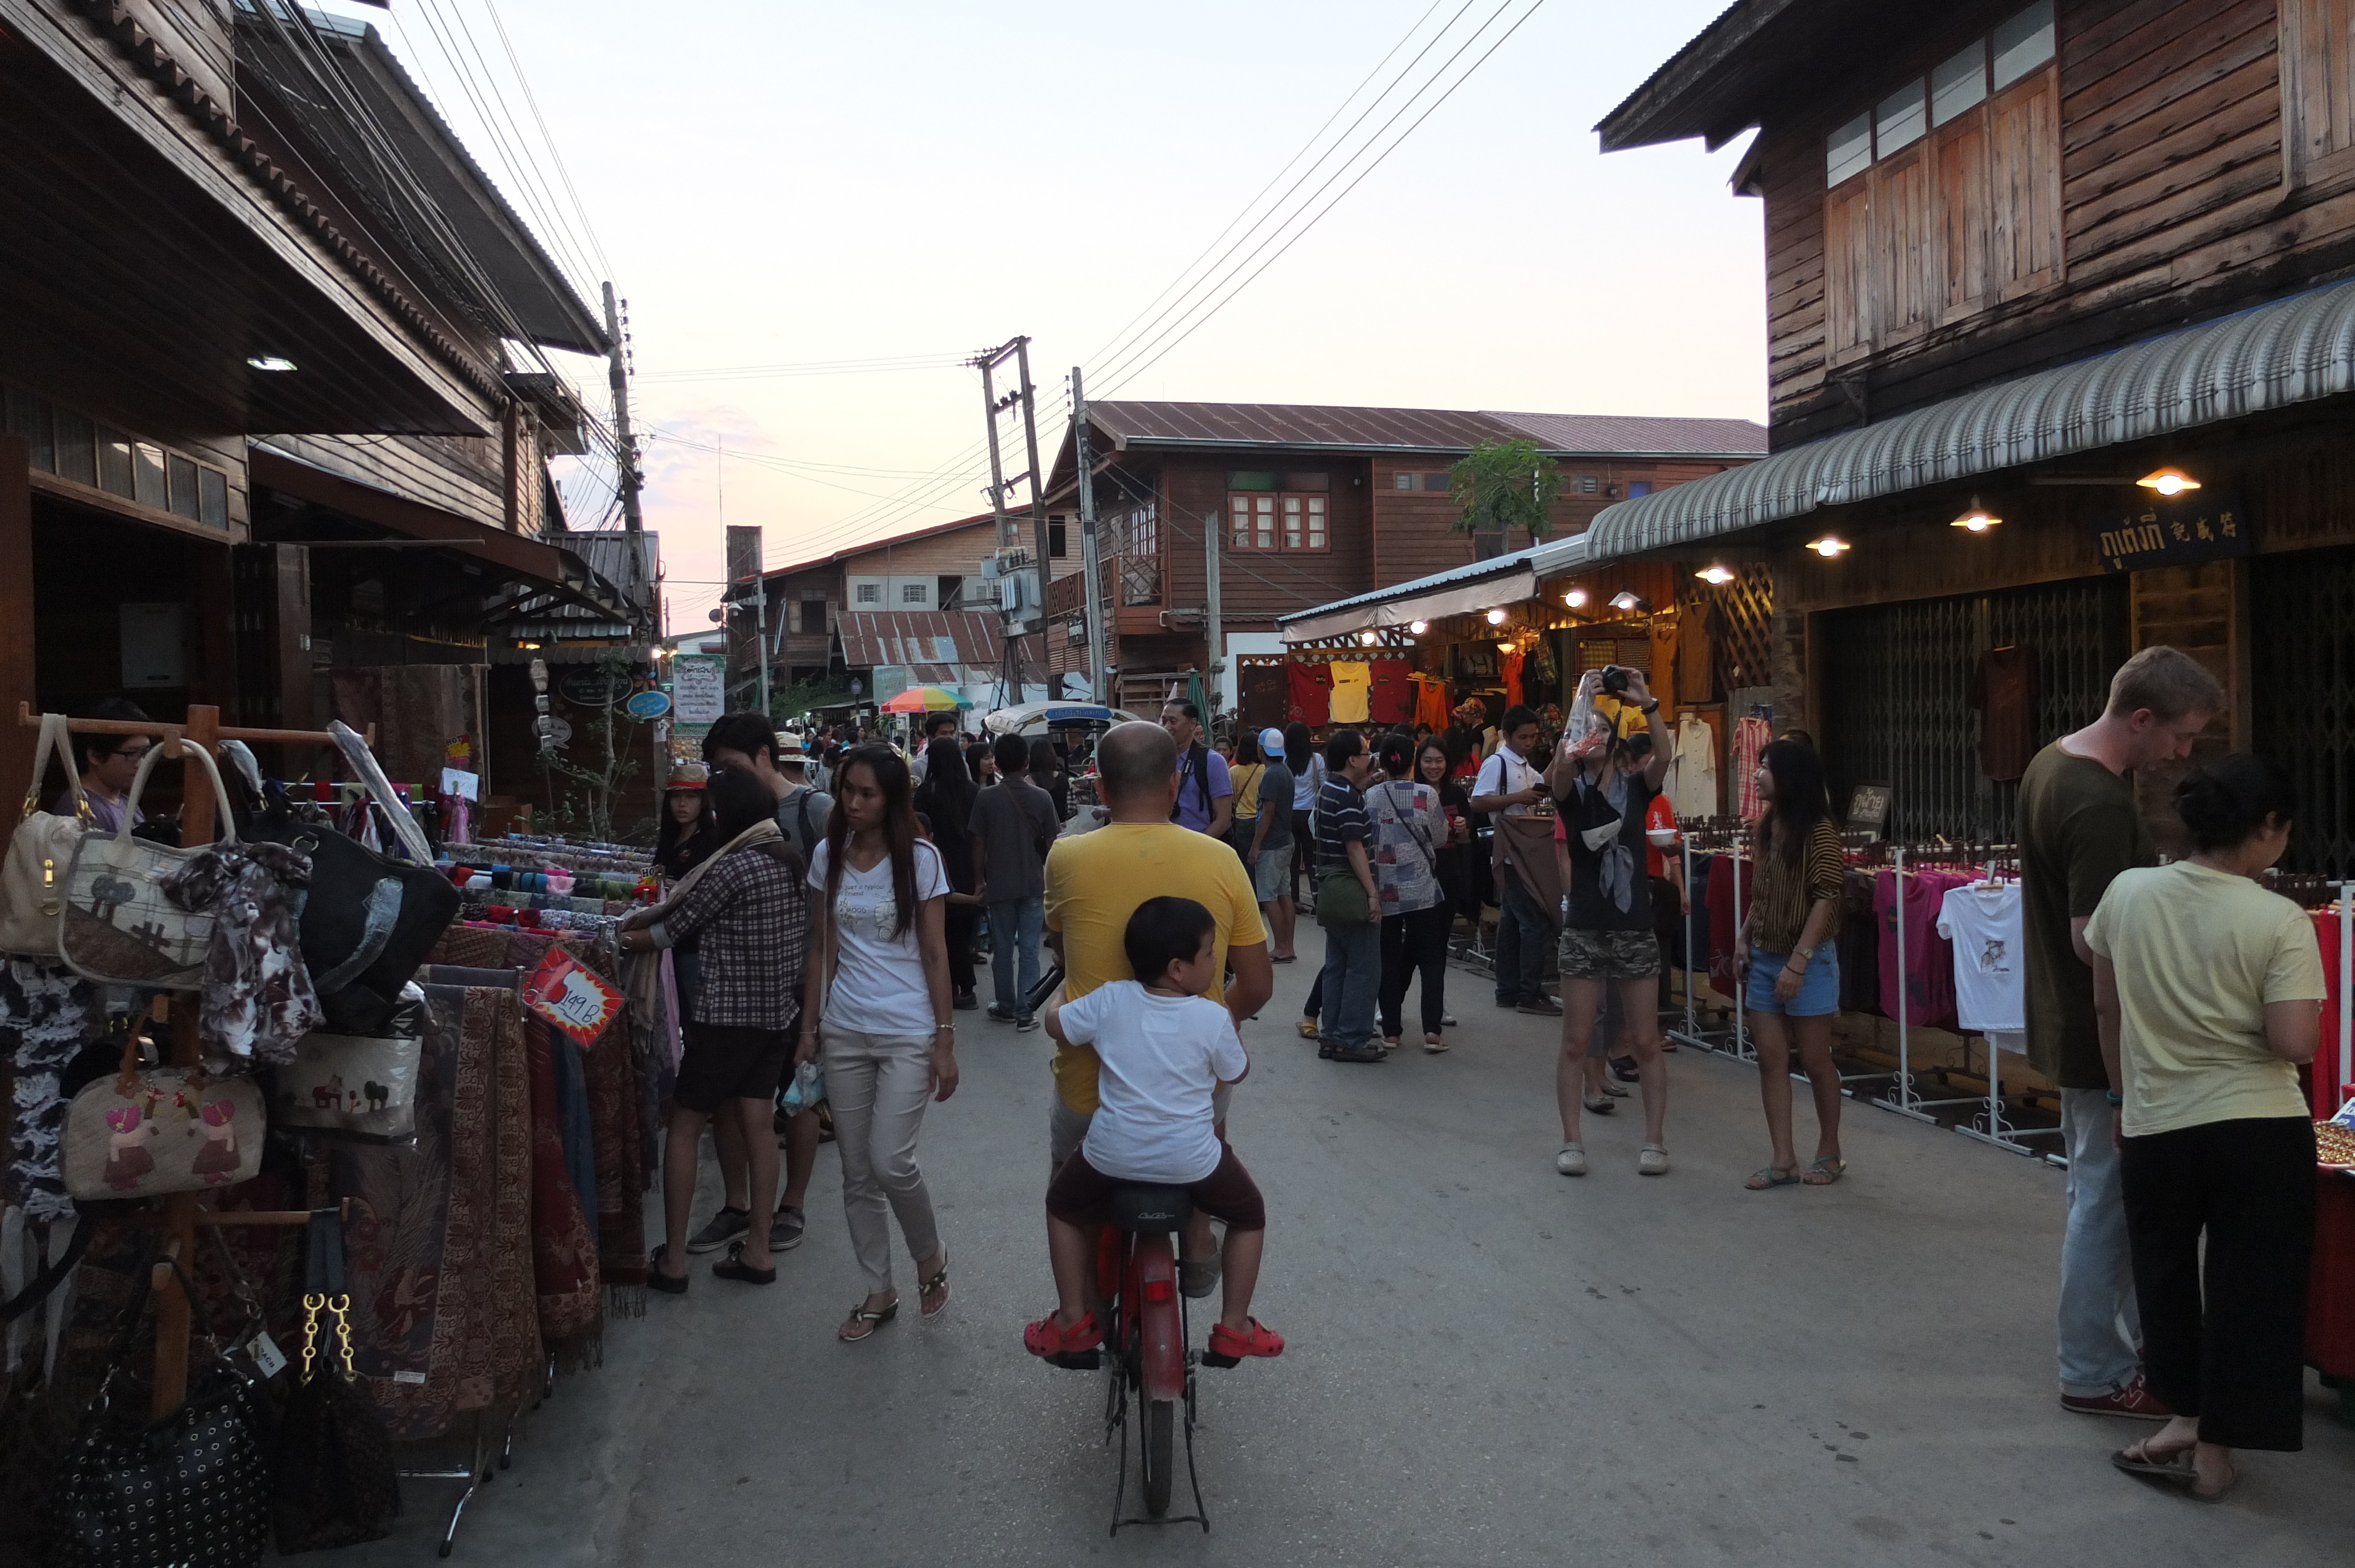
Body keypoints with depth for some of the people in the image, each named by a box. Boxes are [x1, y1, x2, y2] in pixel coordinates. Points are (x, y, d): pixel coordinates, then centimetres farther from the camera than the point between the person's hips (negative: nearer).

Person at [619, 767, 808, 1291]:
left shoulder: (734, 865, -18)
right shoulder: (790, 860, 8)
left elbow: (681, 924, -6)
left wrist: (634, 940, 11)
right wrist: (652, 914, 14)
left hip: (727, 1014, -8)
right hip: (778, 1012, 8)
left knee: (684, 1126, 4)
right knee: (756, 1125, 10)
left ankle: (673, 1261, 8)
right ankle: (757, 1252, 14)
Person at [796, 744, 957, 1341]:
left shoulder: (920, 859, -6)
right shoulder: (828, 857, 5)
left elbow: (935, 955, -5)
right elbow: (822, 950, 10)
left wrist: (945, 1039, -7)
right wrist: (809, 1028, 7)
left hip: (908, 1034, -4)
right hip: (844, 1033, 4)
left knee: (890, 1161, -12)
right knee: (856, 1173, 8)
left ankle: (930, 1257, 16)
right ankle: (879, 1292, 23)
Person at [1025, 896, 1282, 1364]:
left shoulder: (1110, 1000, -7)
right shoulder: (1214, 1018, -10)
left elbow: (1055, 1023, 6)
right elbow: (1237, 1073, 5)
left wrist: (1067, 998, 26)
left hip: (1112, 1154, 1)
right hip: (1191, 1161, -1)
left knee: (1062, 1206, 30)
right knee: (1250, 1214, 25)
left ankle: (1073, 1319, 28)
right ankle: (1234, 1328, 23)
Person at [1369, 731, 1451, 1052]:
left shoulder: (1370, 797, -5)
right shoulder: (1427, 794, -8)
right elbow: (1439, 836, 2)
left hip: (1384, 891, 1)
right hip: (1422, 889, -1)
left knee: (1389, 960, 9)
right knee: (1431, 959, 7)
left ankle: (1391, 1030, 11)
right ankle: (1432, 1031, -1)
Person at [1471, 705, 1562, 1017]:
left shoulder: (1527, 769, 17)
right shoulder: (1497, 764, -11)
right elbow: (1478, 802, -20)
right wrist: (1519, 798, -23)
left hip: (1524, 853, 10)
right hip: (1511, 853, -10)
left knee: (1511, 921, 12)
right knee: (1536, 921, -11)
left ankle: (1508, 991, 17)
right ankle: (1530, 994, -8)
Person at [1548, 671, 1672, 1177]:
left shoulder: (1635, 787, 2)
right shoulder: (1571, 790, -2)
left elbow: (1663, 758, -19)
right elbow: (1561, 767, -25)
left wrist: (1647, 705, -31)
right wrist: (1582, 701, -29)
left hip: (1635, 930, 1)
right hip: (1585, 931, -1)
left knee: (1645, 1042, 6)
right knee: (1576, 1042, 3)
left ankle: (1655, 1141, 16)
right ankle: (1572, 1141, 13)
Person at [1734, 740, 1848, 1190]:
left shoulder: (1819, 830, -14)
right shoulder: (1768, 826, 9)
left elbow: (1826, 899, -18)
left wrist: (1798, 961, -21)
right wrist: (1744, 939, 8)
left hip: (1808, 961, -7)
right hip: (1764, 959, 7)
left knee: (1814, 1061, 5)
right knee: (1771, 1060, 5)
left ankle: (1829, 1152, 23)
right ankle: (1784, 1160, 10)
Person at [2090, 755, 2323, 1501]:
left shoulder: (2127, 892, -3)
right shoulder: (2279, 920, -13)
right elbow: (2295, 1043, -18)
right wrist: (2249, 1023, 4)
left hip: (2155, 1127, 2)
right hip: (2262, 1129, -2)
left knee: (2165, 1273, 22)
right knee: (2246, 1288, 10)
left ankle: (2186, 1418, 28)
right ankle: (2214, 1448, 16)